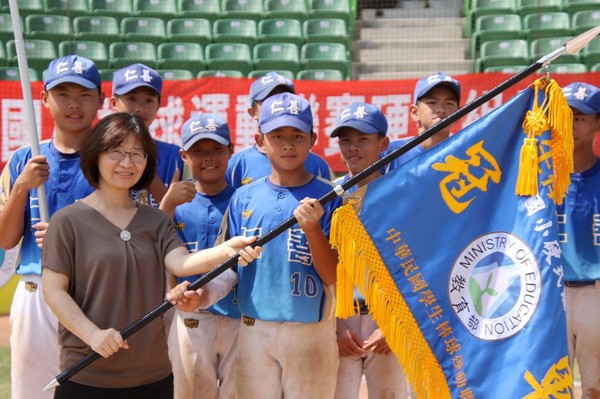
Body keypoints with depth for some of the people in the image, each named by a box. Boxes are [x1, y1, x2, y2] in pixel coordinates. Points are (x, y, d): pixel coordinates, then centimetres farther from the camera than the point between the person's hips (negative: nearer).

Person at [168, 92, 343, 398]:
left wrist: (313, 229, -21)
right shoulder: (243, 199, 4)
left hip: (311, 335, -2)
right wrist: (202, 296, -14)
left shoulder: (329, 198, -4)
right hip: (253, 332, 2)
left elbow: (334, 277, -6)